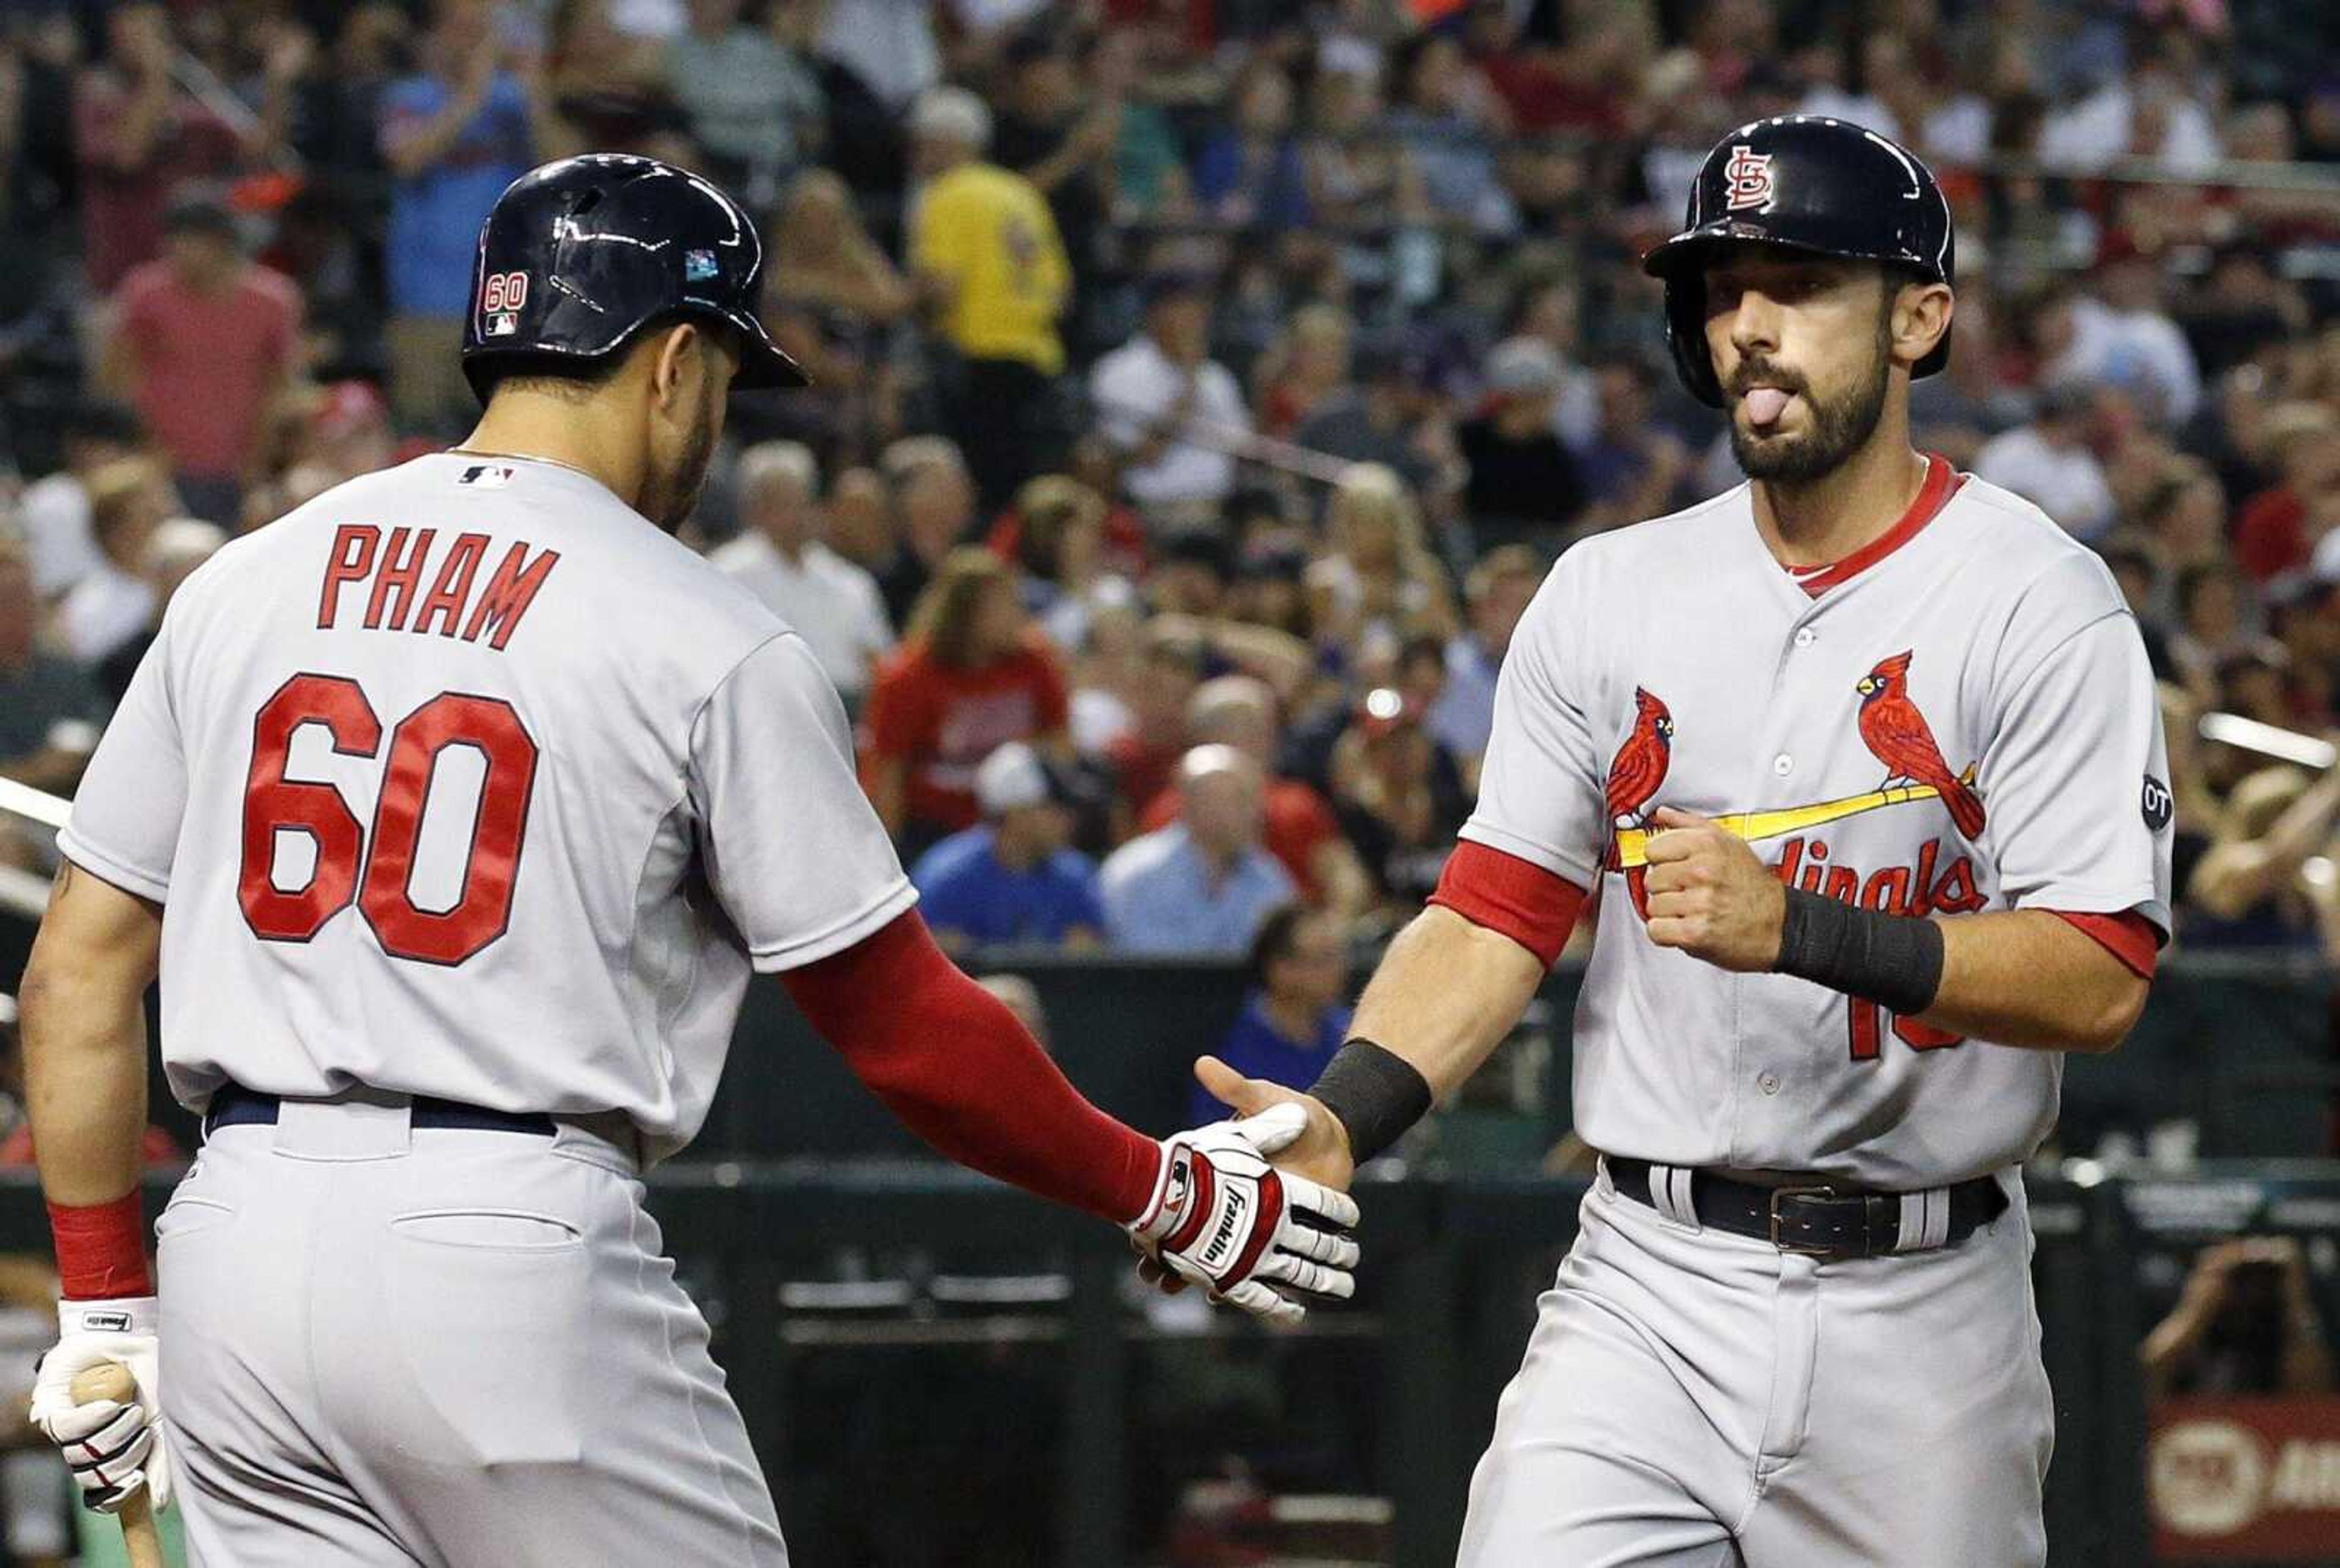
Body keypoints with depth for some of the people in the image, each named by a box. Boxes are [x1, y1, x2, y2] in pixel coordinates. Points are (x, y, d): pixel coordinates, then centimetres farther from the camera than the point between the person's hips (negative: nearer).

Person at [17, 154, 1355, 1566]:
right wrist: (1172, 1196, 13)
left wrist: (103, 1305, 15)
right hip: (515, 1254, -5)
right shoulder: (707, 641, -2)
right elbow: (905, 1027, 0)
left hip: (237, 1240, 5)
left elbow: (81, 970, 10)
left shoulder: (241, 585, 11)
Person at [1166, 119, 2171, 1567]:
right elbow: (1497, 920, 7)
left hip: (1919, 1323, -2)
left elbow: (2099, 982, -13)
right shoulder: (1608, 594, 9)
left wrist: (1797, 929, -26)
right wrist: (1342, 1119, -12)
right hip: (1649, 1288, 2)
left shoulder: (2040, 604, -5)